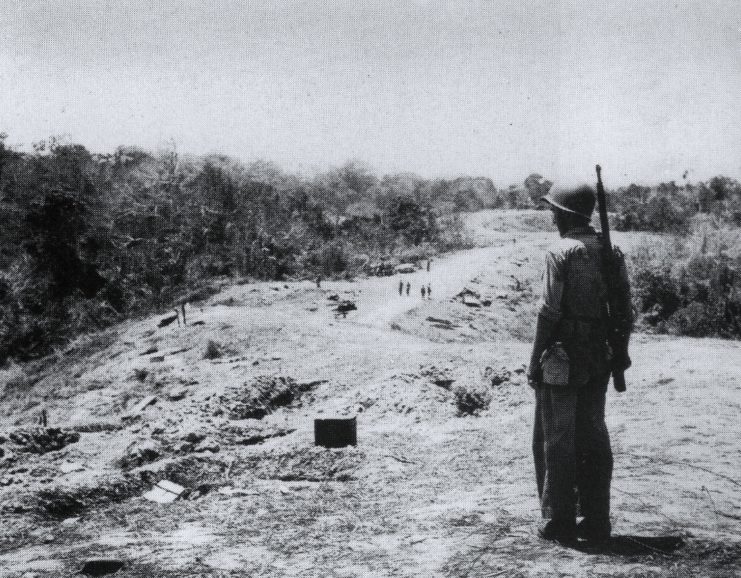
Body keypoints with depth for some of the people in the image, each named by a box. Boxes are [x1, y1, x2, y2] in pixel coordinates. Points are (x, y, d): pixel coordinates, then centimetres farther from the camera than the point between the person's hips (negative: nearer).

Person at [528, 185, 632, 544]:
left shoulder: (561, 252, -11)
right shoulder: (612, 252, 8)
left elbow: (550, 312, -14)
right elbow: (626, 312, 8)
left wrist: (535, 361, -9)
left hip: (562, 359, -6)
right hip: (598, 360, 6)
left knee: (557, 440, 2)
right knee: (593, 437, 12)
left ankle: (560, 523, 6)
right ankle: (596, 522, 16)